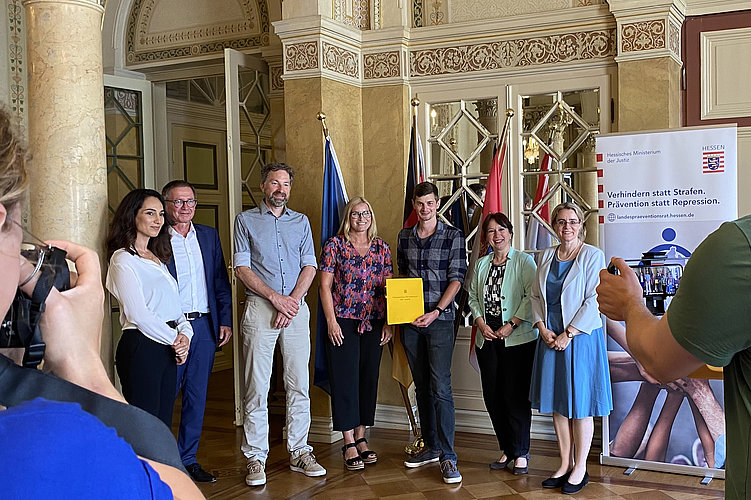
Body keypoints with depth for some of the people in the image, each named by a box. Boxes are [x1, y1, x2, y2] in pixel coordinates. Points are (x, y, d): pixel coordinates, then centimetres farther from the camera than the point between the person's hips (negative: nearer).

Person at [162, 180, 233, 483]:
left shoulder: (209, 235, 12)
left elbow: (221, 280, 14)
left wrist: (225, 320, 7)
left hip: (204, 326, 5)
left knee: (197, 396, 10)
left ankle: (187, 458, 21)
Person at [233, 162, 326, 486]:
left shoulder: (301, 222, 16)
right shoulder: (246, 220, 7)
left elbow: (309, 266, 9)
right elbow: (242, 268, -1)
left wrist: (293, 300, -7)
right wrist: (275, 297, -10)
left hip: (296, 306, 3)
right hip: (259, 308, -3)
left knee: (299, 384, 4)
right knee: (257, 386, -3)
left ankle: (299, 452, 13)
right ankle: (256, 458, 4)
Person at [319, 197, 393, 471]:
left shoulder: (381, 248, 10)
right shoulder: (335, 245, 0)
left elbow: (388, 288, 11)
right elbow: (325, 286, -3)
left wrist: (388, 323, 4)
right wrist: (331, 321, -10)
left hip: (374, 324, 4)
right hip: (343, 322, -4)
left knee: (369, 378, 7)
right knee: (345, 379, -3)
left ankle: (361, 437, 19)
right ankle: (349, 443, 3)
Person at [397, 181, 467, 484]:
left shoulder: (452, 236, -1)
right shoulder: (405, 236, 12)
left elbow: (456, 279, -6)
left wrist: (436, 311, -16)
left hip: (439, 319, -5)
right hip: (410, 320, 5)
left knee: (440, 387, -10)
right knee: (422, 386, 10)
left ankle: (447, 457, -7)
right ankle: (431, 447, 21)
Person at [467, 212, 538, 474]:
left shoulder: (524, 261, -1)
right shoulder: (481, 264, 15)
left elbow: (532, 296, -9)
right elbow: (473, 297, 14)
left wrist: (511, 325, -15)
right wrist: (481, 323, -2)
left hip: (517, 339, -5)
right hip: (487, 339, 5)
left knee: (516, 395, -4)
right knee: (492, 395, 7)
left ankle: (521, 453, 9)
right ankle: (507, 449, 19)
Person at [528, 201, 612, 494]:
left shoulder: (593, 256, -5)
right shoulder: (546, 257, 11)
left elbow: (593, 300, -12)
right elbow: (536, 296, 11)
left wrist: (569, 334, -15)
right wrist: (543, 328, -4)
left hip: (580, 338, -5)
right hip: (550, 338, 5)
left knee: (579, 405, 1)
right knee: (557, 404, 9)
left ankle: (580, 468, 13)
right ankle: (564, 465, 20)